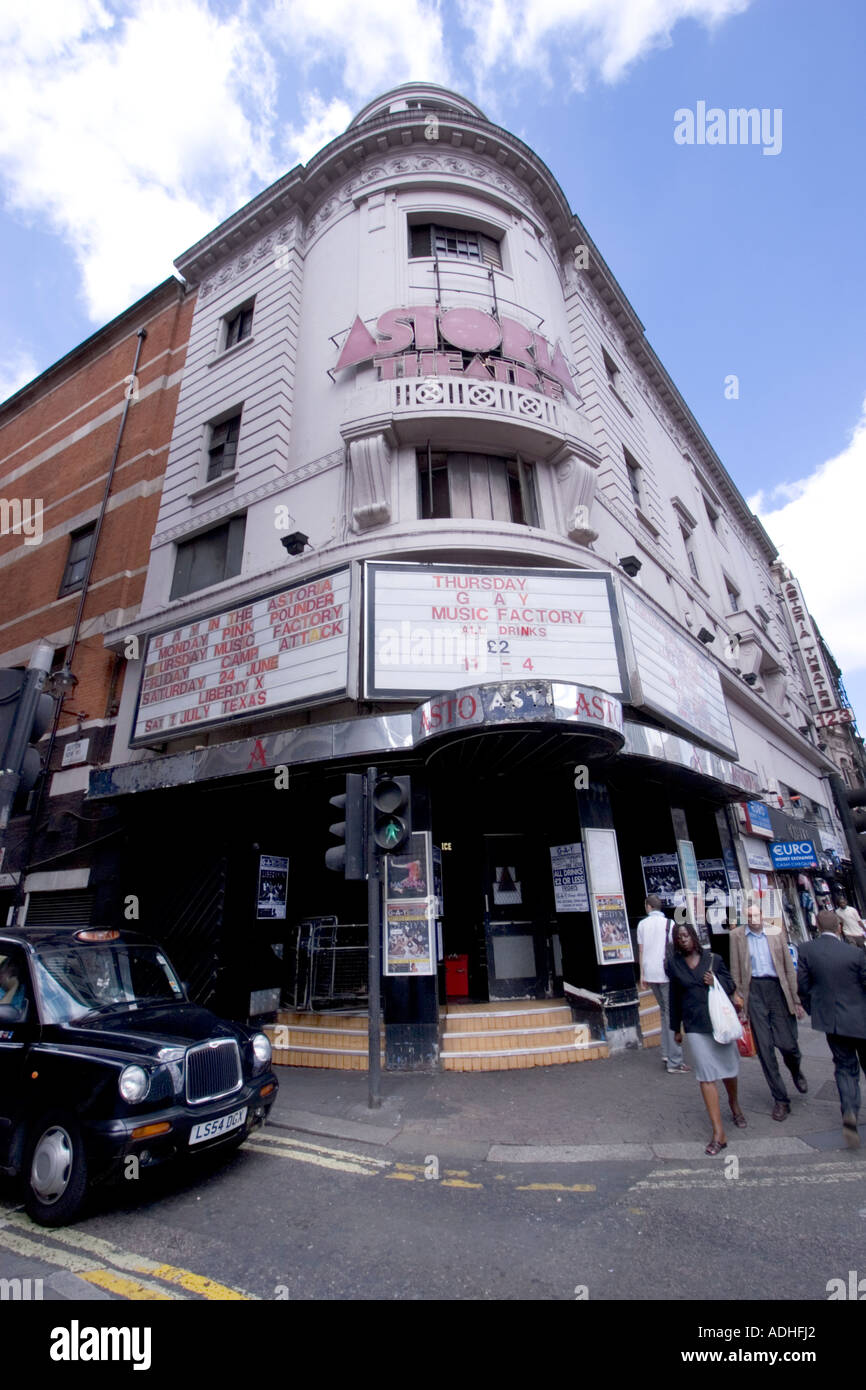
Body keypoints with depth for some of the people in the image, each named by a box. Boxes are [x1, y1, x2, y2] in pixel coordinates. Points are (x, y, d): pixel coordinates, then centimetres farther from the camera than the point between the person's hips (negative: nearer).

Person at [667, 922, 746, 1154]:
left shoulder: (712, 958, -2)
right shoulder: (673, 964, 0)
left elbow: (730, 982, 8)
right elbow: (675, 997, 7)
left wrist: (716, 982, -14)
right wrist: (676, 1028, 13)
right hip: (695, 1025, 0)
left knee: (728, 1068, 15)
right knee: (706, 1075, -2)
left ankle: (734, 1104, 46)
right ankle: (718, 1133, 4)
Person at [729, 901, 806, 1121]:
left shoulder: (776, 933, 5)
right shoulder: (737, 935, 2)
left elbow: (788, 967, 8)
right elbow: (735, 971, 4)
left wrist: (796, 999, 5)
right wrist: (738, 1002, 1)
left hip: (777, 989, 0)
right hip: (753, 991, 0)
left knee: (788, 1044, 1)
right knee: (764, 1048, 3)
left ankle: (796, 1071, 38)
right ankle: (780, 1099, 19)